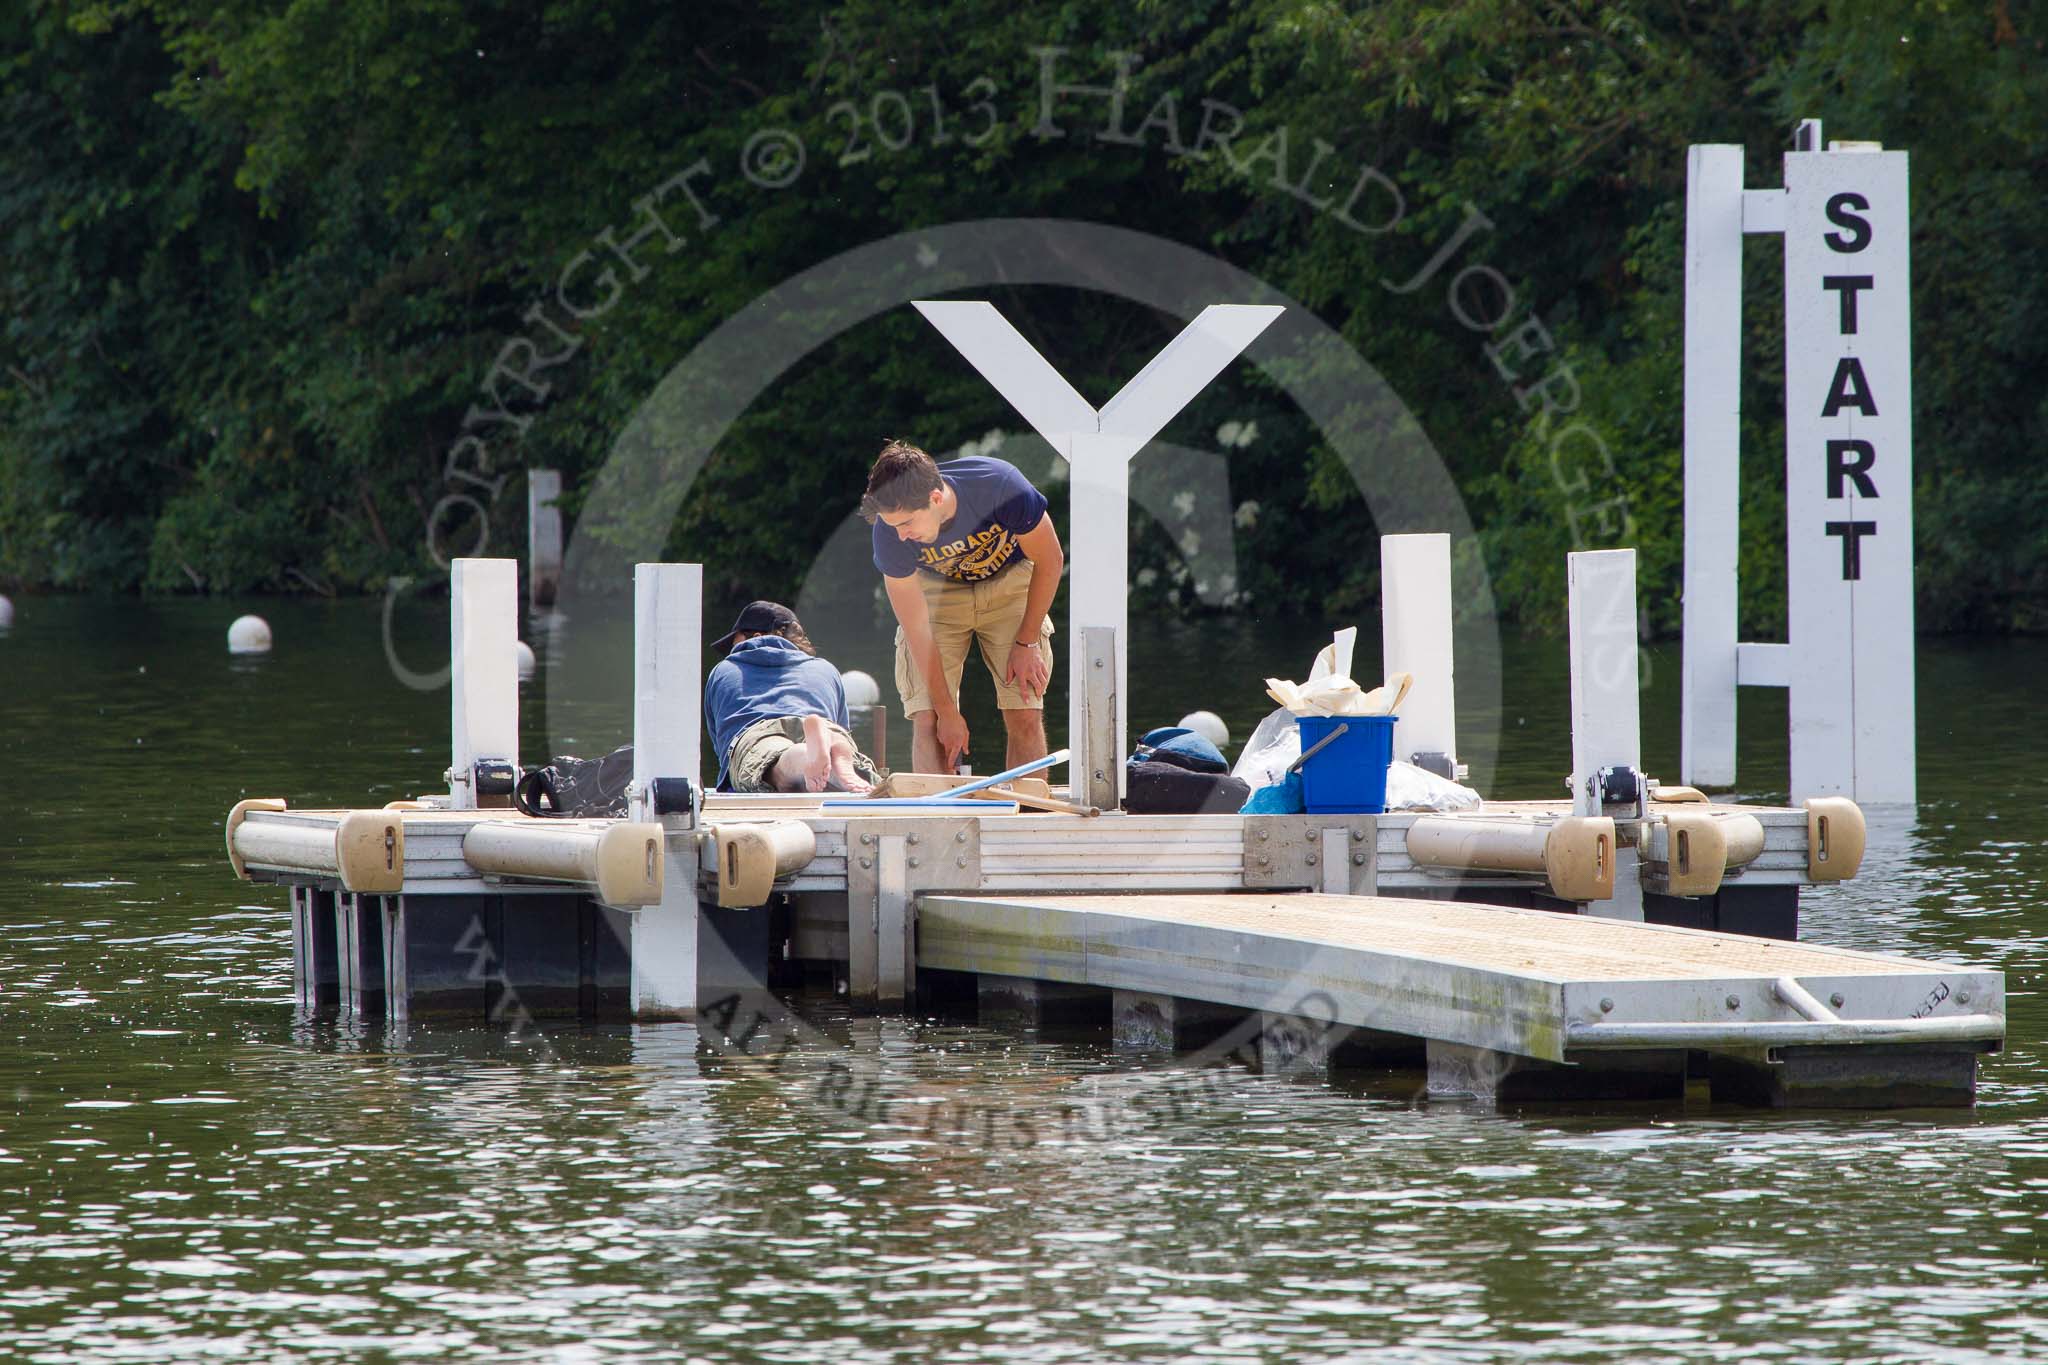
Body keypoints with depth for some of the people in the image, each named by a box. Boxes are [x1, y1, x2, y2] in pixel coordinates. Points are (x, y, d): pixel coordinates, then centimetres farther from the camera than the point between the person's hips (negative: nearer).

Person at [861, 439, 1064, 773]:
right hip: (936, 589, 1)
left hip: (1008, 580, -1)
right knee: (927, 719, -15)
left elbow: (1050, 560, -17)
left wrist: (1026, 644, -12)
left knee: (1026, 717, -10)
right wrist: (947, 713, -20)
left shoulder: (999, 486, -35)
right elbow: (917, 630, -22)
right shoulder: (890, 533, -30)